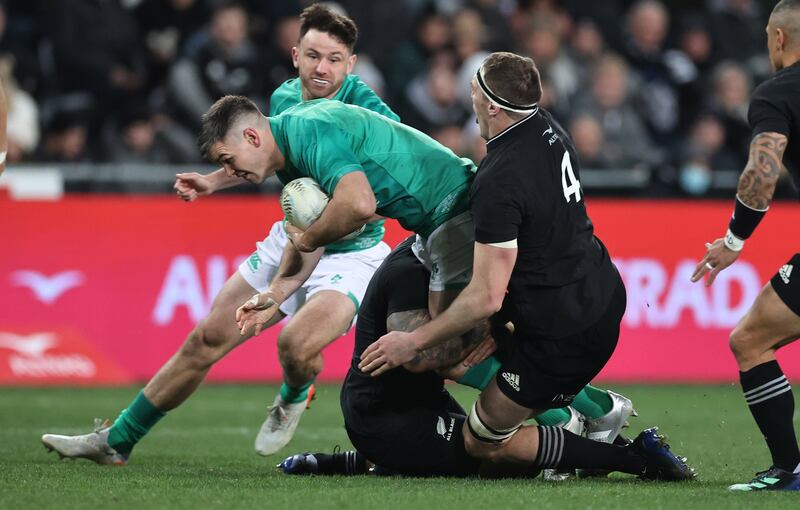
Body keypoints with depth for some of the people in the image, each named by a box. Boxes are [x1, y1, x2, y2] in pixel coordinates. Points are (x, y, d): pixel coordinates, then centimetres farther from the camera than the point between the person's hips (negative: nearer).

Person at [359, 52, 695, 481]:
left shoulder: (498, 183, -26)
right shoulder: (547, 128, -1)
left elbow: (486, 298, -25)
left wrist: (414, 342, -15)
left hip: (565, 334, -9)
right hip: (603, 294, 9)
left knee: (482, 442, 7)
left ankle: (637, 458, -2)